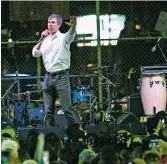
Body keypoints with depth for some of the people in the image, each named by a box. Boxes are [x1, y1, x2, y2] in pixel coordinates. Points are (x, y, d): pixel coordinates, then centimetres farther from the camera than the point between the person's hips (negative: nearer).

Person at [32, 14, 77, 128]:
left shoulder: (63, 38, -3)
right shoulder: (45, 40, 14)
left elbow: (71, 35, -26)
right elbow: (35, 54, 5)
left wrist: (73, 27, -50)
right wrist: (42, 39, -5)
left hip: (61, 76, -5)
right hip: (48, 77, 5)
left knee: (67, 108, -8)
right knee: (48, 110, 6)